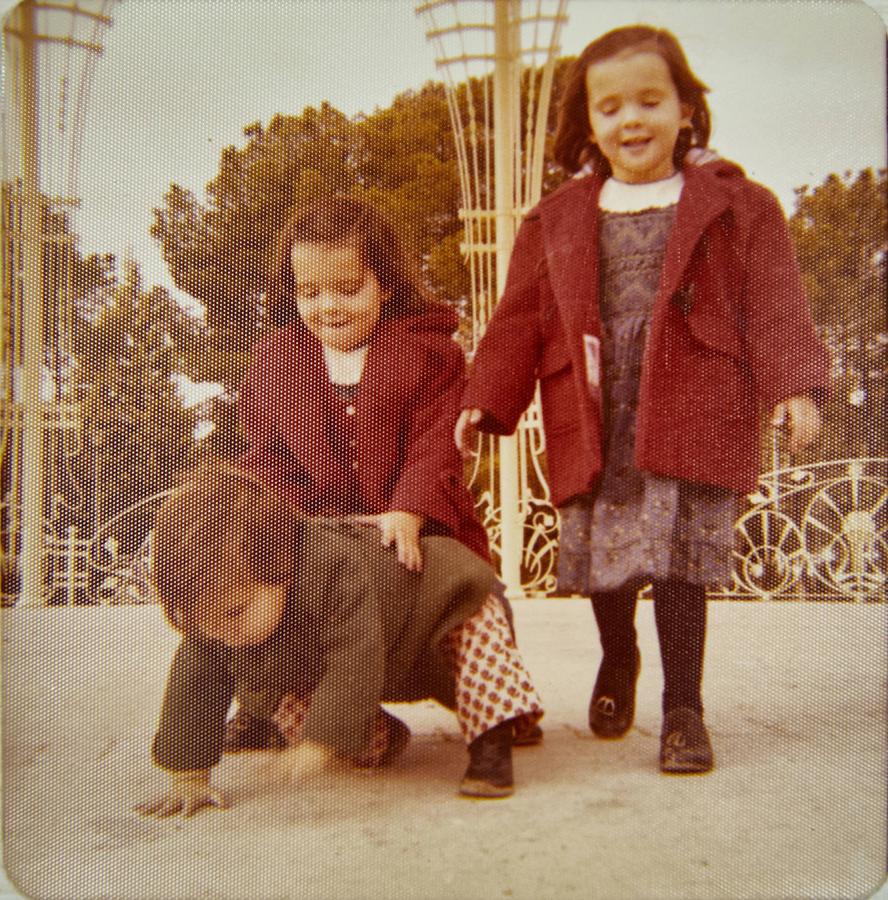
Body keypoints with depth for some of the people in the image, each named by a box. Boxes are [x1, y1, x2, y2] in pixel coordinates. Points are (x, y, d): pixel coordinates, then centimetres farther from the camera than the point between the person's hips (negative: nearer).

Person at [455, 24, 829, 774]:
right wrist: (484, 401, 2)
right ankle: (617, 662, 39)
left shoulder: (736, 205, 6)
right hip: (596, 424, 3)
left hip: (691, 417, -2)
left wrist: (795, 386, -12)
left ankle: (683, 709, 12)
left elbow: (773, 306, 1)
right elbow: (520, 320, 10)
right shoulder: (556, 221, 12)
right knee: (602, 560, 9)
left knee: (679, 559, -5)